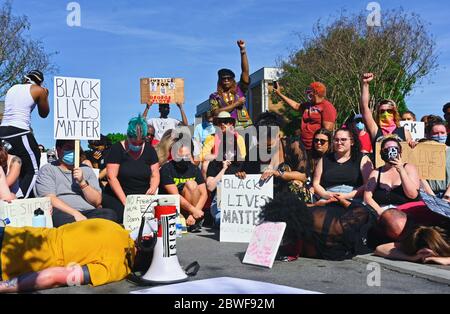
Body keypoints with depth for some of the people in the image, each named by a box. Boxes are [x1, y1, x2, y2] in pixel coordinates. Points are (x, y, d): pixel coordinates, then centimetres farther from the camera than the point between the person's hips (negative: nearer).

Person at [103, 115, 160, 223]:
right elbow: (111, 177, -10)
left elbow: (155, 175, 7)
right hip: (116, 197, -2)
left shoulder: (149, 150, 8)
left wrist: (153, 188, -17)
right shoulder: (117, 149, -4)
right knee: (120, 216, -30)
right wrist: (125, 201, -18)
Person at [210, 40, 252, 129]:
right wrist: (236, 104, -1)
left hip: (244, 127, 2)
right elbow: (216, 113, -2)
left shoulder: (239, 89, 17)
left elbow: (245, 71, 10)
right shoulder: (215, 96, 14)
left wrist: (243, 50, 4)